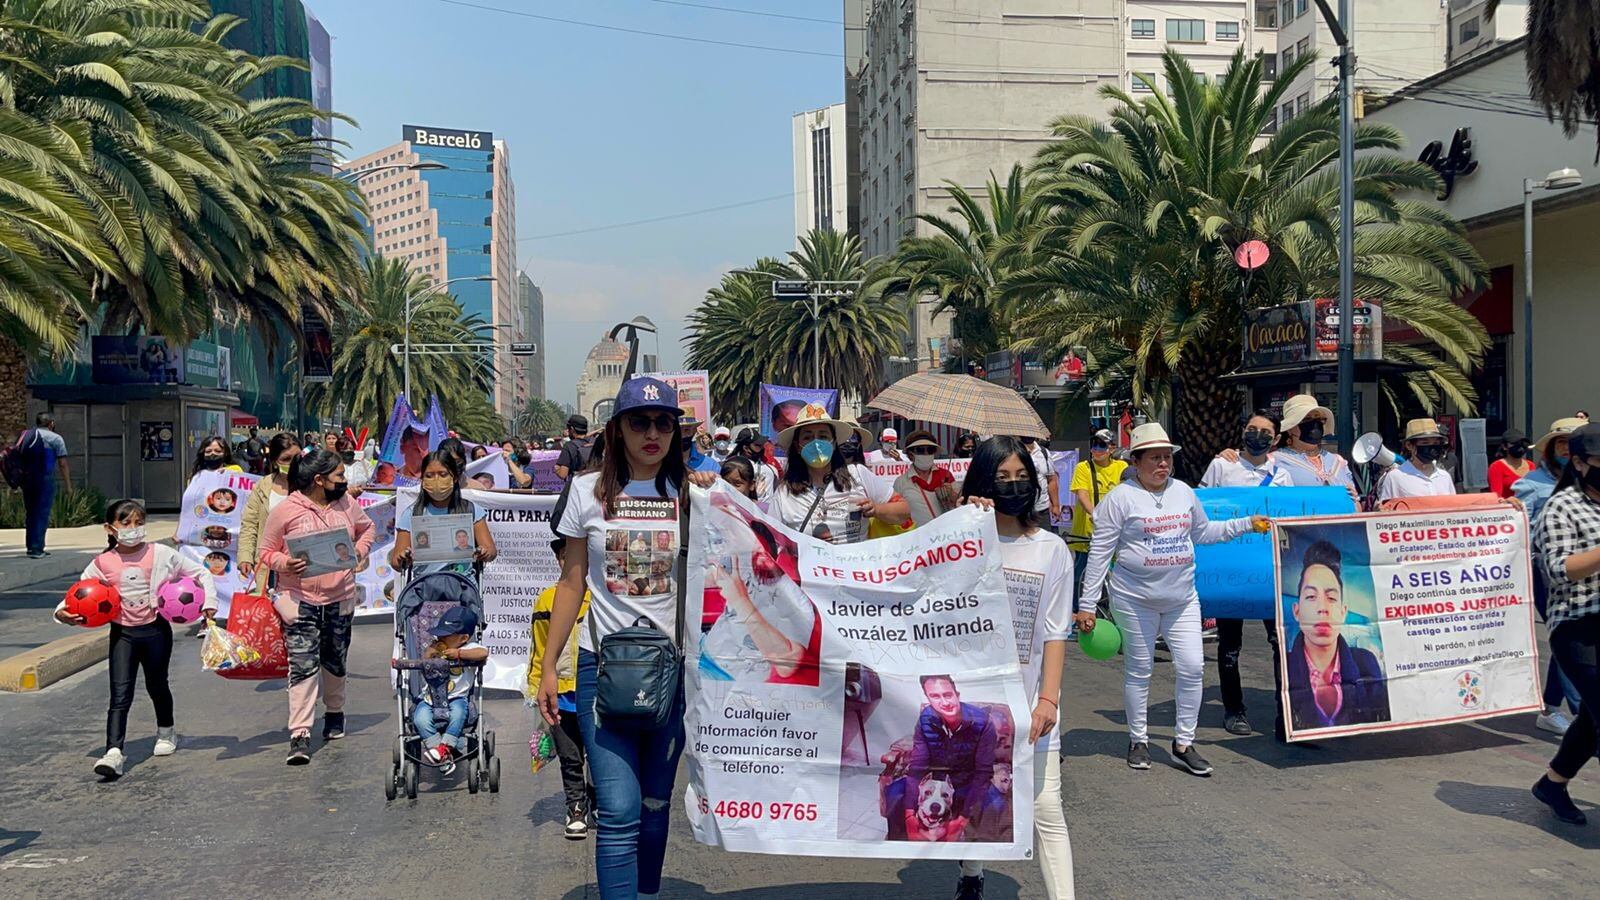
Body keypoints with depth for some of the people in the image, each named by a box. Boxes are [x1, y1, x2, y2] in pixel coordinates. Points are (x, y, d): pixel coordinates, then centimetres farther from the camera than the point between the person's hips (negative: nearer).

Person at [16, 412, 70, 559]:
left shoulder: (25, 436, 16)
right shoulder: (55, 438, 1)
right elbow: (62, 464, -4)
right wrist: (68, 485, 0)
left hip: (26, 479, 5)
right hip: (45, 479, -5)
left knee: (29, 513, 15)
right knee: (42, 514, -4)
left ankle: (31, 546, 19)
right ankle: (37, 549, -8)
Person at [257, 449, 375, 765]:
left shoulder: (346, 504, 4)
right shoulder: (285, 511, -8)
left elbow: (366, 528, 21)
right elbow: (266, 552, -1)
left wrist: (360, 550, 2)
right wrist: (285, 564, -21)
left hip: (340, 598, 4)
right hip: (300, 599, -4)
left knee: (335, 662, 17)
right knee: (303, 667, -10)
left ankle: (335, 712, 40)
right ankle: (300, 734, -9)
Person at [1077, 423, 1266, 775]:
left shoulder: (1184, 492, 8)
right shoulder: (1121, 498, -8)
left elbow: (1204, 532, 25)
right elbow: (1100, 552, -8)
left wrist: (1247, 523, 17)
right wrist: (1087, 604, -10)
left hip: (1182, 598, 5)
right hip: (1136, 599, -4)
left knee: (1193, 668, -1)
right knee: (1138, 671, 6)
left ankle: (1183, 744, 13)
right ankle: (1138, 741, 23)